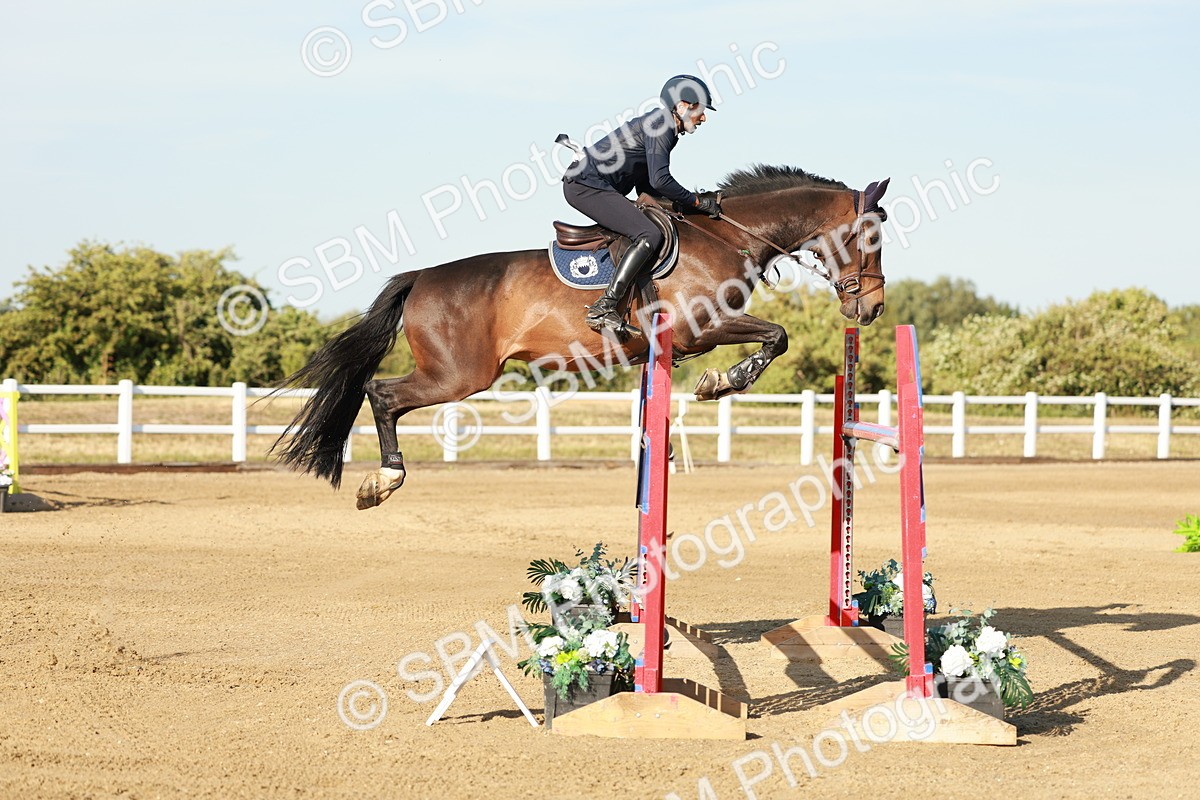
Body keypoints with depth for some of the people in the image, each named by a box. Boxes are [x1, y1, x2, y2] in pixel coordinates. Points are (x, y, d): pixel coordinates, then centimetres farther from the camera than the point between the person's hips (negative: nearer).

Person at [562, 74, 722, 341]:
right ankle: (603, 309, -30)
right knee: (650, 235, -22)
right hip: (587, 185, -11)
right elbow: (660, 180, -22)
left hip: (594, 187, 11)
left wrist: (687, 204, 8)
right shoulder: (660, 124, -12)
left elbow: (645, 184, 18)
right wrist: (698, 202, -12)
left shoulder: (665, 129, 18)